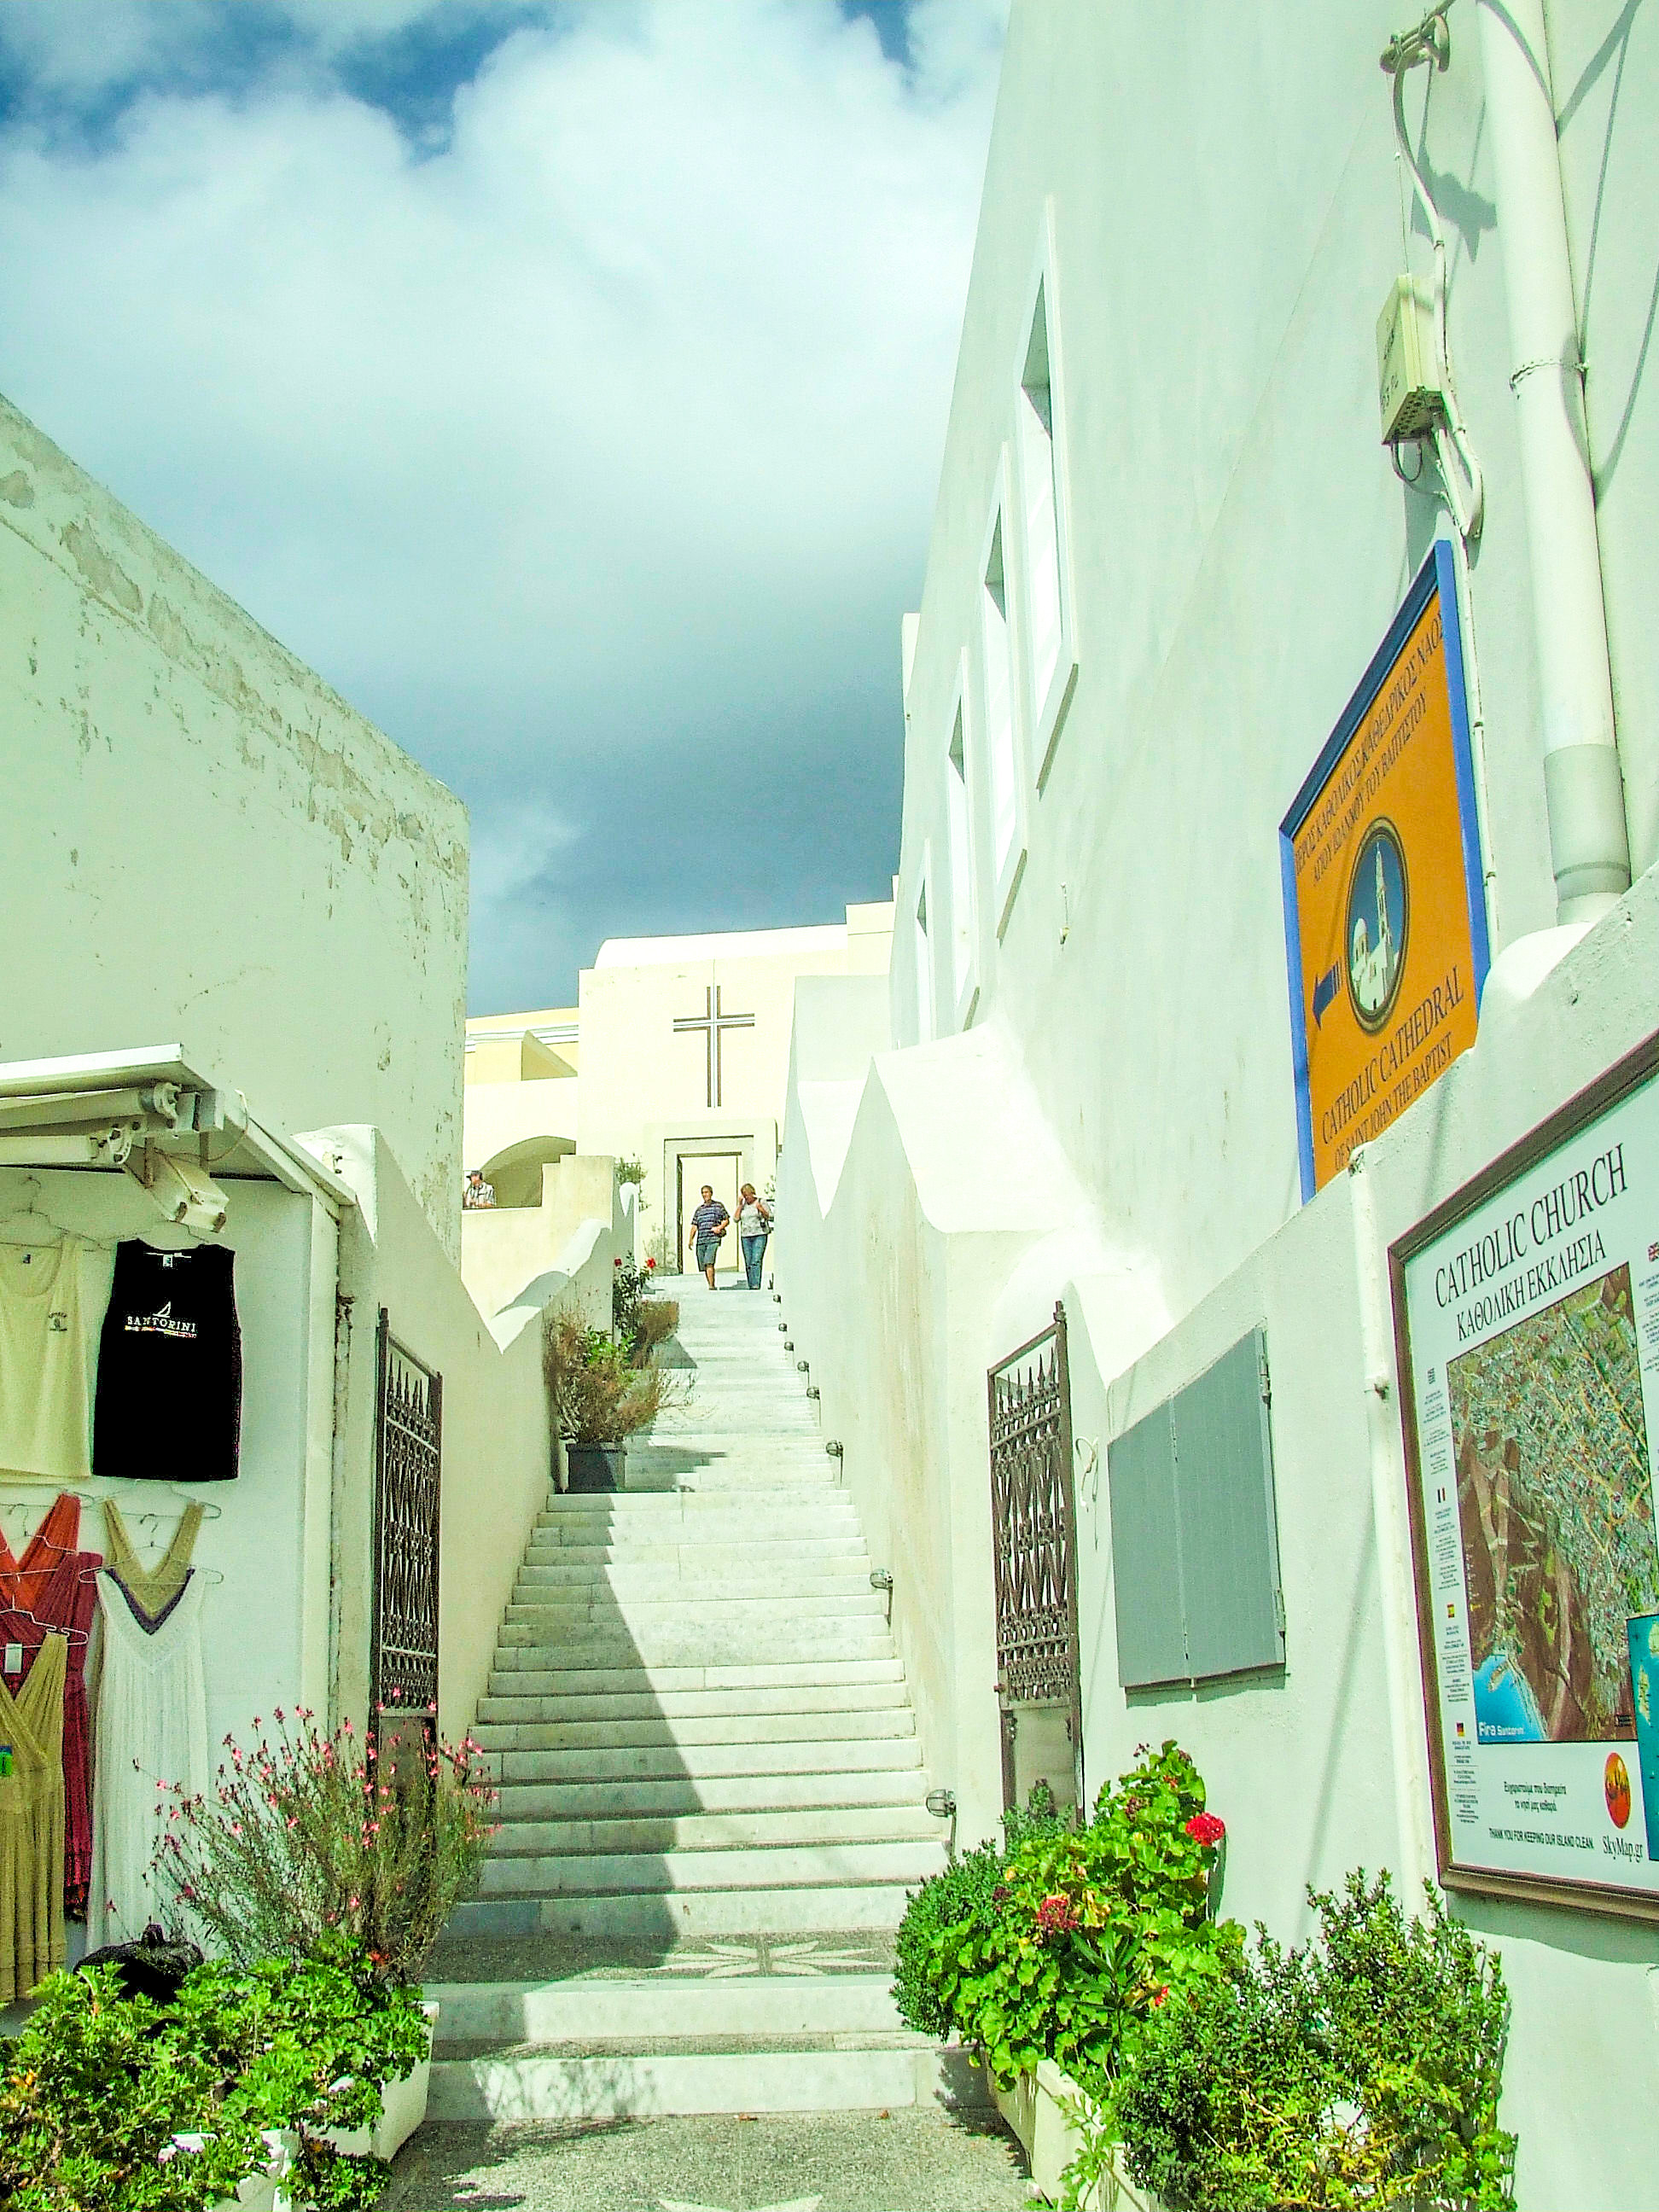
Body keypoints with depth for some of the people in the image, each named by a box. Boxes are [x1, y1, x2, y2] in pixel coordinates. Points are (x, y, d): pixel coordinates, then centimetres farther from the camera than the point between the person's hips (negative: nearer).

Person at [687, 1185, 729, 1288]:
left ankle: (712, 1286, -24)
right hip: (701, 1240, 5)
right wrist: (690, 1239, 5)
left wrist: (720, 1227, -10)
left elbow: (727, 1220, 10)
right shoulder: (699, 1209, 20)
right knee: (704, 1267, 5)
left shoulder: (718, 1206, 8)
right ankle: (711, 1287, 15)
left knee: (709, 1264, -21)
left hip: (713, 1240, -5)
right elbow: (694, 1226, 18)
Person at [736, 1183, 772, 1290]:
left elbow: (768, 1217, 0)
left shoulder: (762, 1202, 4)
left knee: (756, 1261, -17)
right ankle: (750, 1286, 6)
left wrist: (761, 1209, -18)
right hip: (745, 1236, 4)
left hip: (760, 1235, -4)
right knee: (748, 1263, 1)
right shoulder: (743, 1205, 14)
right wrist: (740, 1205, -1)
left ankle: (756, 1285, -23)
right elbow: (736, 1219, 6)